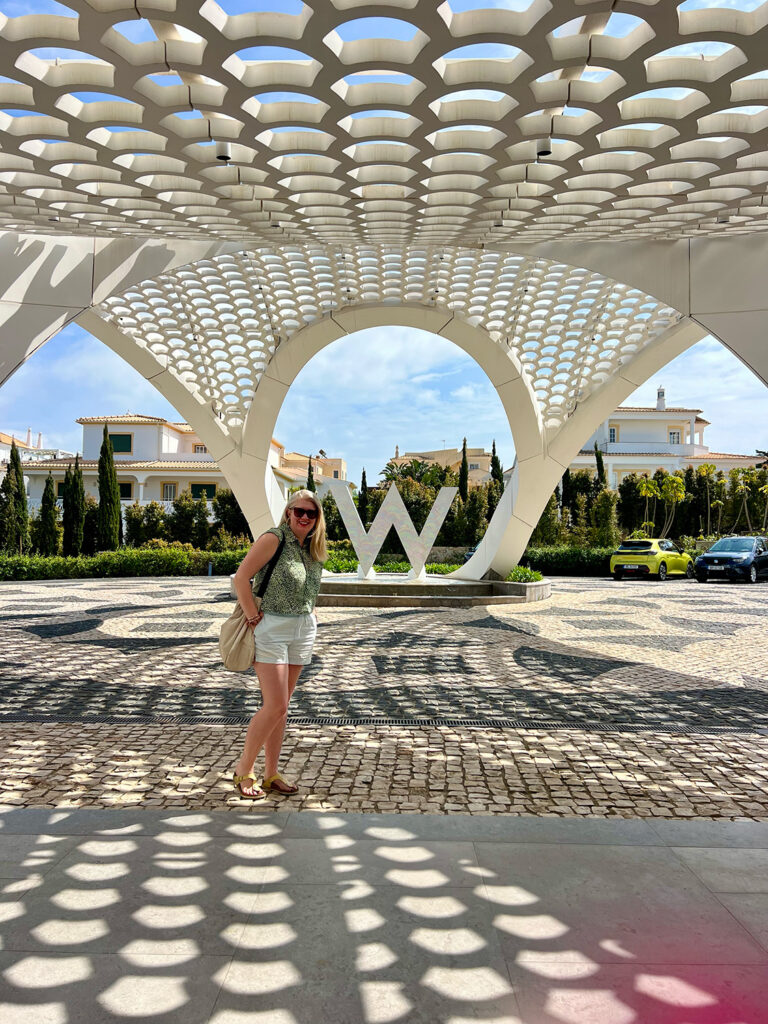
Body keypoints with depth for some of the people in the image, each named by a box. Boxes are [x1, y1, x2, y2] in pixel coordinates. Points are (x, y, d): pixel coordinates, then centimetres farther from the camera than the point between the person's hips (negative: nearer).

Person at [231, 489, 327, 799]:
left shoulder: (313, 548, 10)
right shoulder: (274, 538, -12)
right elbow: (241, 577, -17)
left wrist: (309, 615, 9)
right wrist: (252, 617, -16)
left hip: (302, 631, 7)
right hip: (271, 628, -7)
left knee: (280, 706, 12)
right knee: (275, 706, -9)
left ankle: (271, 774, 21)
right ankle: (243, 769, 10)